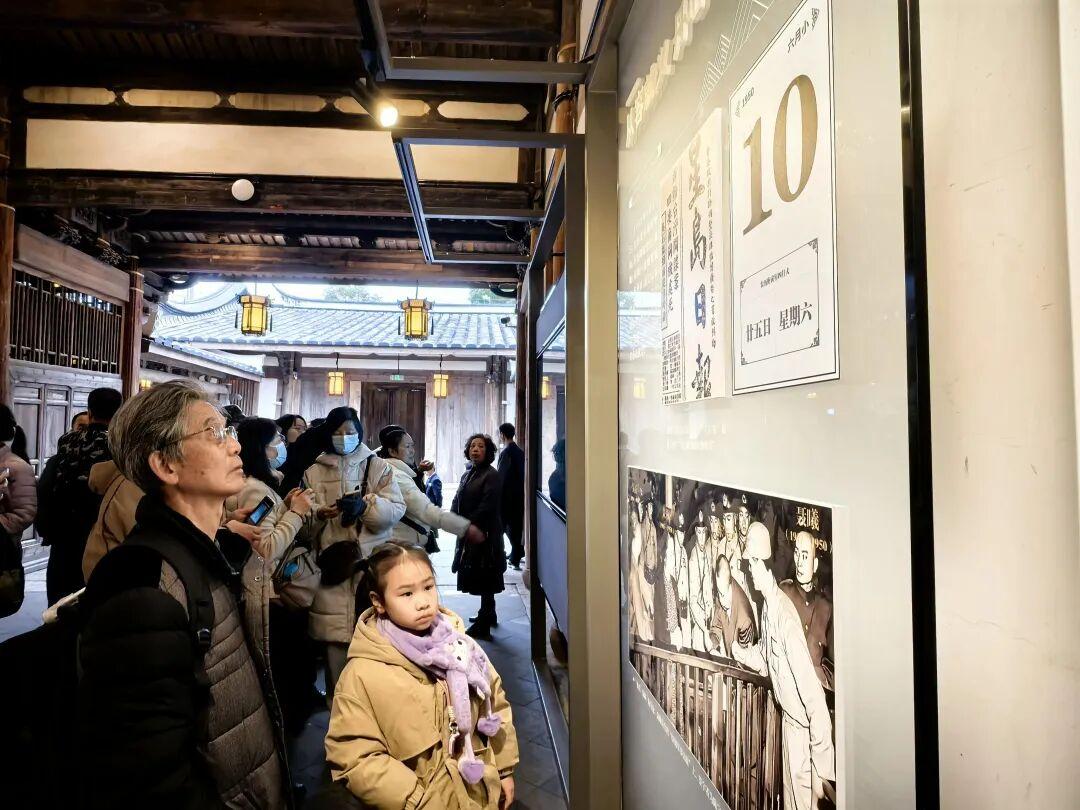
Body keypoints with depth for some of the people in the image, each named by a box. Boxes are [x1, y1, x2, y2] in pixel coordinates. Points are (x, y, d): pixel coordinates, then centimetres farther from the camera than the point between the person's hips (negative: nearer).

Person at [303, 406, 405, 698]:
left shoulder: (378, 466, 8)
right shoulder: (313, 471, 10)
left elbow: (396, 509, -2)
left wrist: (366, 505, -20)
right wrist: (319, 513, -18)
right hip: (332, 563, 1)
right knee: (336, 639, 2)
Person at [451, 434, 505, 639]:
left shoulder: (491, 475, -12)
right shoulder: (467, 475, 15)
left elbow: (487, 507, -19)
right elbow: (457, 501, 12)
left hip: (485, 534, -9)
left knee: (484, 578, -3)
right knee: (477, 576, 19)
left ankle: (483, 626, 2)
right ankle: (488, 614, 35)